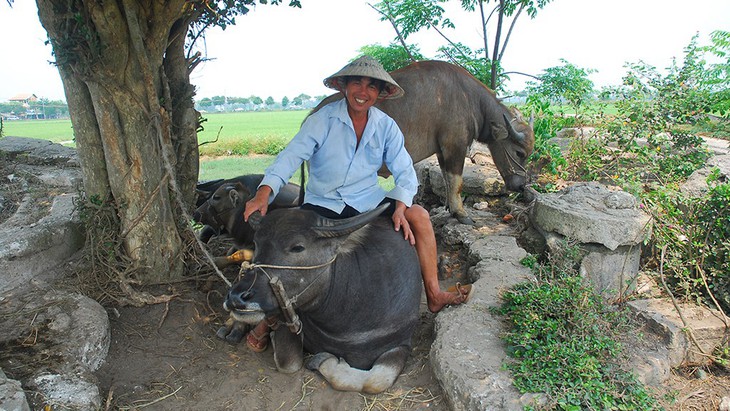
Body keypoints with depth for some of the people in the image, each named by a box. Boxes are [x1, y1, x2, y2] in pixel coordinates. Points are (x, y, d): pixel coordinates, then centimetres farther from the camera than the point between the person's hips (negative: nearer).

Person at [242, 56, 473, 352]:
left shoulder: (386, 125, 1)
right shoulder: (323, 119, -8)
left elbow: (404, 171, -1)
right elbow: (292, 155, -19)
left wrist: (400, 208, -19)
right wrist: (264, 193, -34)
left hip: (368, 201, 3)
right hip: (322, 204, -2)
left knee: (419, 215, -16)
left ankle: (434, 294, -3)